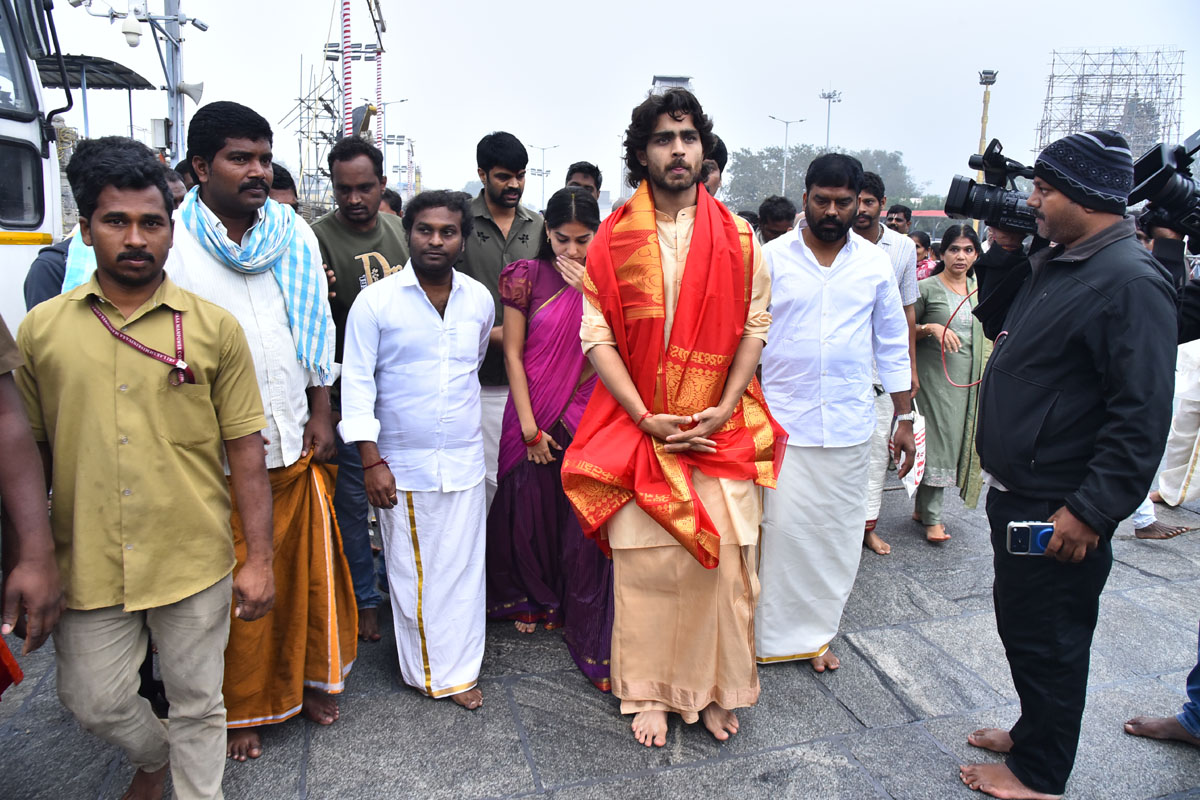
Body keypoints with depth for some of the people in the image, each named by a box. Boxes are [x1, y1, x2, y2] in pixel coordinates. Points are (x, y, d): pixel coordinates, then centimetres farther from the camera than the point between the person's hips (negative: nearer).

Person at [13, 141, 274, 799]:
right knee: (93, 701, 17)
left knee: (196, 703, 13)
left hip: (195, 562, -2)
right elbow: (29, 452, 7)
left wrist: (259, 559, -5)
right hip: (87, 565, 2)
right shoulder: (40, 329, 1)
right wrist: (28, 560, 7)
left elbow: (245, 450, -3)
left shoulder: (215, 327, -4)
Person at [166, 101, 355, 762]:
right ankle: (243, 706, 30)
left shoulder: (294, 234, 6)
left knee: (308, 564, 13)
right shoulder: (171, 241, -6)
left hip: (295, 441, 3)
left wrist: (321, 414, 7)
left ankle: (311, 677, 36)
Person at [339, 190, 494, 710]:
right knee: (410, 570, 7)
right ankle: (425, 670, 24)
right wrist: (371, 461, -11)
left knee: (463, 567, 9)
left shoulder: (479, 298, 4)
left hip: (464, 460, 3)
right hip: (401, 463, -3)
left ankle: (460, 670, 25)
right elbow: (357, 383, -7)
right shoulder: (375, 301, -6)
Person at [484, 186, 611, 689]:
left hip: (586, 415, 0)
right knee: (531, 509, 12)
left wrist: (587, 290, -16)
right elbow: (513, 354, -1)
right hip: (536, 414, 1)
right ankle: (535, 599, 38)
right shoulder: (528, 277, -1)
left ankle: (584, 624, 16)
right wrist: (529, 426, -5)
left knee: (583, 516, 0)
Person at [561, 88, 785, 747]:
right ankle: (650, 692, 21)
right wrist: (647, 419, -12)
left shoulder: (737, 236, 6)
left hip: (721, 428, 2)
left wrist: (725, 408, -9)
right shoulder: (613, 237, 2)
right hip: (640, 427, -1)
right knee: (645, 561, 2)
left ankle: (713, 688, 24)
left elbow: (754, 327, 4)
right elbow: (596, 336, -4)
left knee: (723, 557, 4)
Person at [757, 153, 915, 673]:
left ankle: (814, 632, 27)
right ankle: (772, 633, 17)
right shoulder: (772, 257, -1)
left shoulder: (876, 263, 7)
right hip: (780, 421, -2)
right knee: (780, 527, -1)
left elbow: (892, 344, 12)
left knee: (837, 533, 9)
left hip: (849, 423, 3)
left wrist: (904, 418, 10)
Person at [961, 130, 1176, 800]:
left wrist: (1090, 511, -24)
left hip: (1059, 512, -9)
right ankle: (1034, 732, 43)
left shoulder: (1131, 281, -20)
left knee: (1047, 640, 7)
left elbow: (1142, 415, -24)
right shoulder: (1057, 264, 10)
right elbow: (1000, 325, 22)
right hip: (1018, 494, 10)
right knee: (1021, 621, 23)